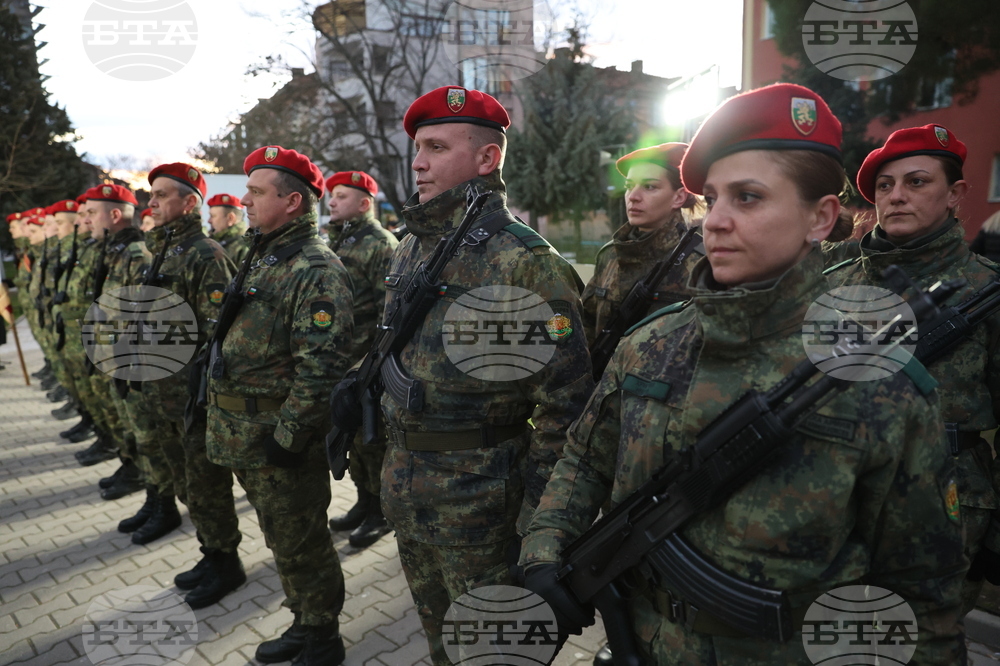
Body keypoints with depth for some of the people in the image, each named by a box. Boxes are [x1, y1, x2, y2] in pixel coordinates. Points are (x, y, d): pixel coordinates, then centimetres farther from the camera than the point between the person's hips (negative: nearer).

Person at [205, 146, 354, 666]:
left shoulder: (316, 270, -18)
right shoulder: (266, 260, 13)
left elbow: (320, 366, -25)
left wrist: (287, 435, -22)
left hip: (281, 437, -9)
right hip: (247, 436, 9)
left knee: (300, 544, 6)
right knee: (282, 540, 21)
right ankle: (304, 624, 40)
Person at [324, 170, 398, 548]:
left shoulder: (381, 245, -11)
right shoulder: (335, 243, 15)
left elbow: (390, 311, -17)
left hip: (367, 363, -8)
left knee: (371, 439, 2)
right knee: (352, 435, 17)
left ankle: (382, 512, 19)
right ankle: (365, 503, 33)